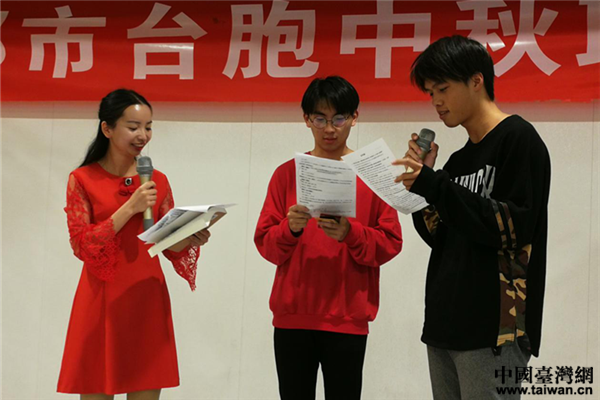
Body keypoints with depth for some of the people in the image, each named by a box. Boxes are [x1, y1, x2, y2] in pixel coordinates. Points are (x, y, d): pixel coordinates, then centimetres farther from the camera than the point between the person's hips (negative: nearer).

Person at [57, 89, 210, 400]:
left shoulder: (157, 181, 9)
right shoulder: (82, 180, 0)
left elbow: (169, 245, 11)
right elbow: (81, 245, -9)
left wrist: (190, 240, -11)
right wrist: (129, 208, -17)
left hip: (147, 300, 3)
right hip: (101, 302, -3)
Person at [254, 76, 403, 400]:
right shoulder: (287, 174, 7)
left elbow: (390, 244, -1)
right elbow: (265, 244, 3)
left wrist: (350, 234, -18)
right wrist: (290, 229, -16)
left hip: (348, 317, -1)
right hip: (292, 315, 1)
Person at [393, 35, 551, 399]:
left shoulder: (518, 139, -6)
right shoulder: (459, 160, 18)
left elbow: (515, 230, -15)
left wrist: (436, 186, -19)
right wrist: (423, 180, 3)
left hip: (494, 329, -8)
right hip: (447, 325, 8)